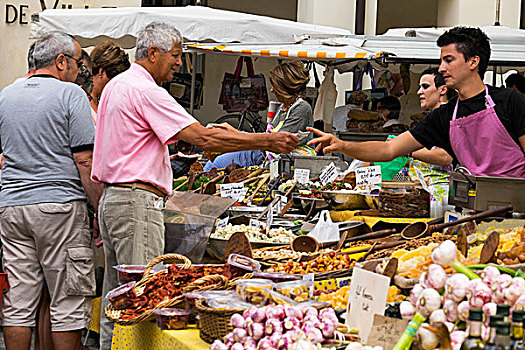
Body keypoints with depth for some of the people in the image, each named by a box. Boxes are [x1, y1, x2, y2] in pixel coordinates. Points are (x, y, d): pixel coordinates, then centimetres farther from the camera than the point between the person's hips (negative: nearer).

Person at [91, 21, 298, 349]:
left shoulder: (115, 86, 17)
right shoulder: (146, 91, -15)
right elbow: (203, 139, -21)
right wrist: (267, 141, -18)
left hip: (111, 198, 10)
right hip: (137, 202, -10)